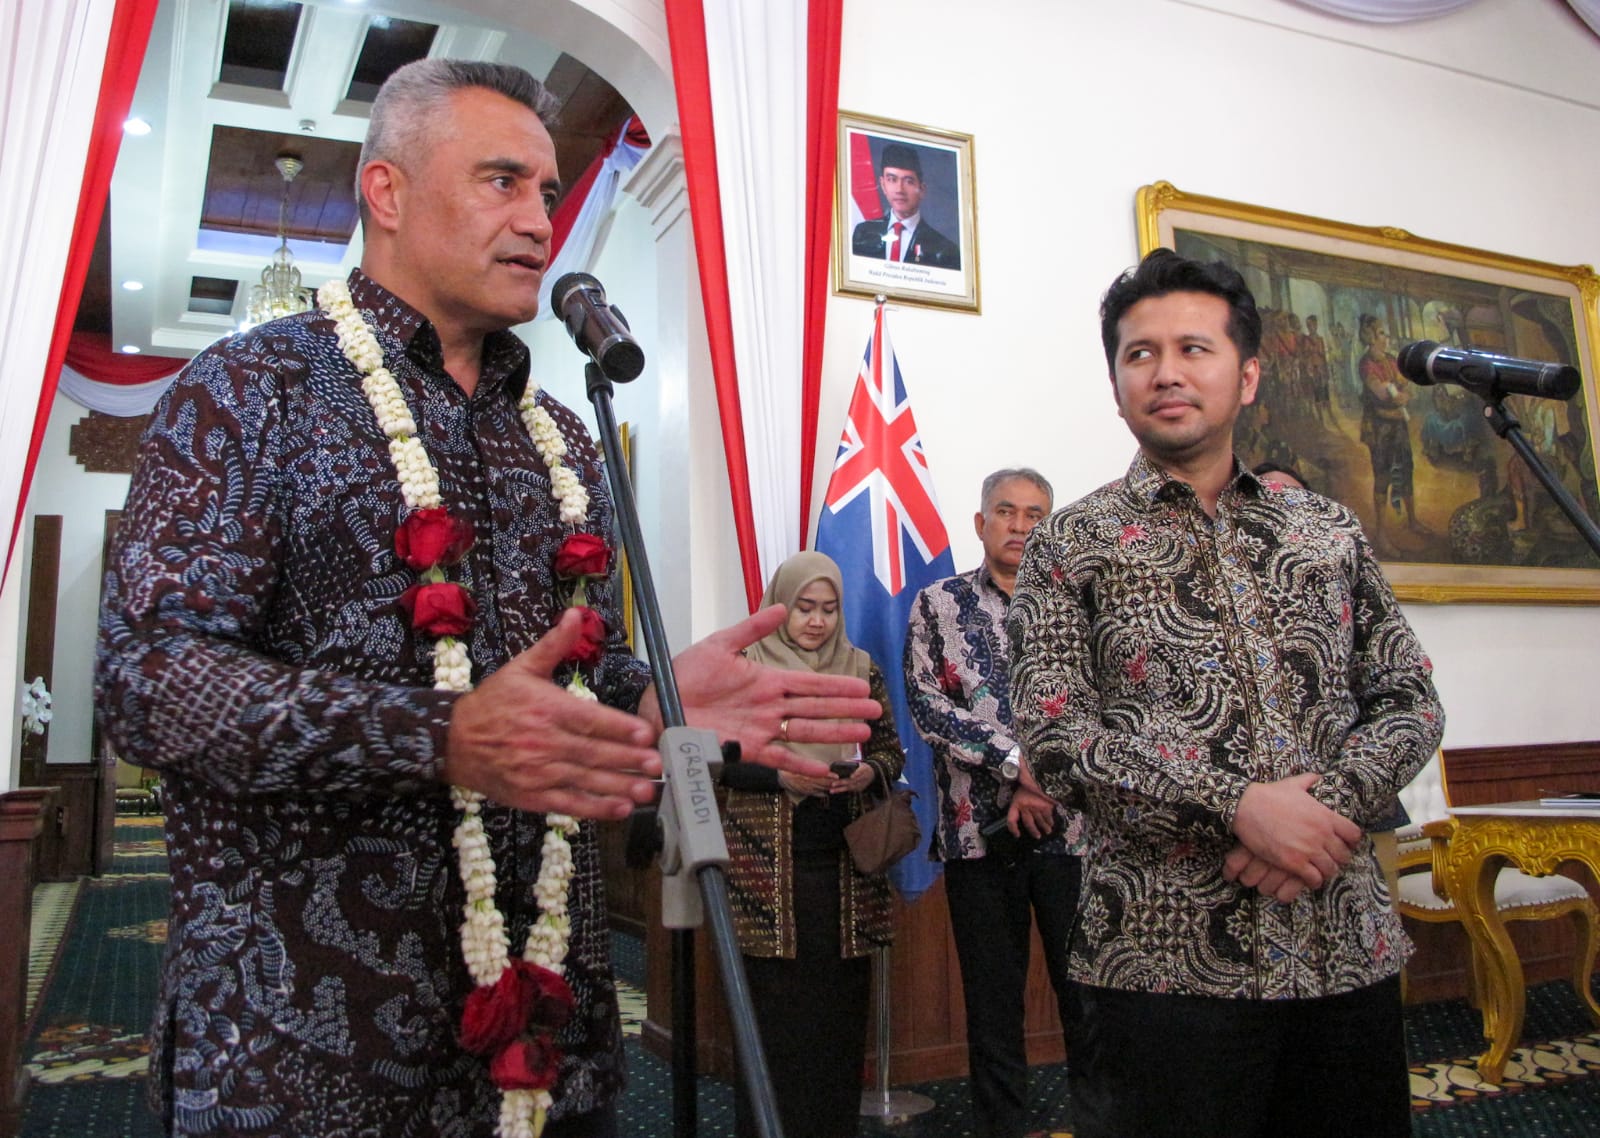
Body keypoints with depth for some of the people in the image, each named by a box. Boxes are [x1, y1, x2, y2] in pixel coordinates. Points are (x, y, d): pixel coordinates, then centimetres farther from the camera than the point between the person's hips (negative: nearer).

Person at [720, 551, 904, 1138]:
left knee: (842, 1001, 4)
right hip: (767, 863, -2)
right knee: (771, 1002, -1)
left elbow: (892, 749, 13)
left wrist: (869, 772, -8)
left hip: (845, 862, 3)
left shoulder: (861, 667, 10)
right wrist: (781, 775, -15)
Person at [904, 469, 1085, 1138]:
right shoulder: (938, 604, 5)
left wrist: (1040, 782, -13)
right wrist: (1017, 762, -13)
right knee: (992, 1004, 10)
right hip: (978, 830, 0)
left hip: (1073, 826, 1)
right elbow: (926, 703, -5)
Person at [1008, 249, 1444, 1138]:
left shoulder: (1331, 531, 12)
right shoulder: (1071, 546, 0)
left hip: (1350, 948, 4)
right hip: (1166, 958, -4)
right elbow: (1055, 737, -9)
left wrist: (1333, 803, -10)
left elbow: (1411, 699, 10)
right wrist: (1240, 807, -17)